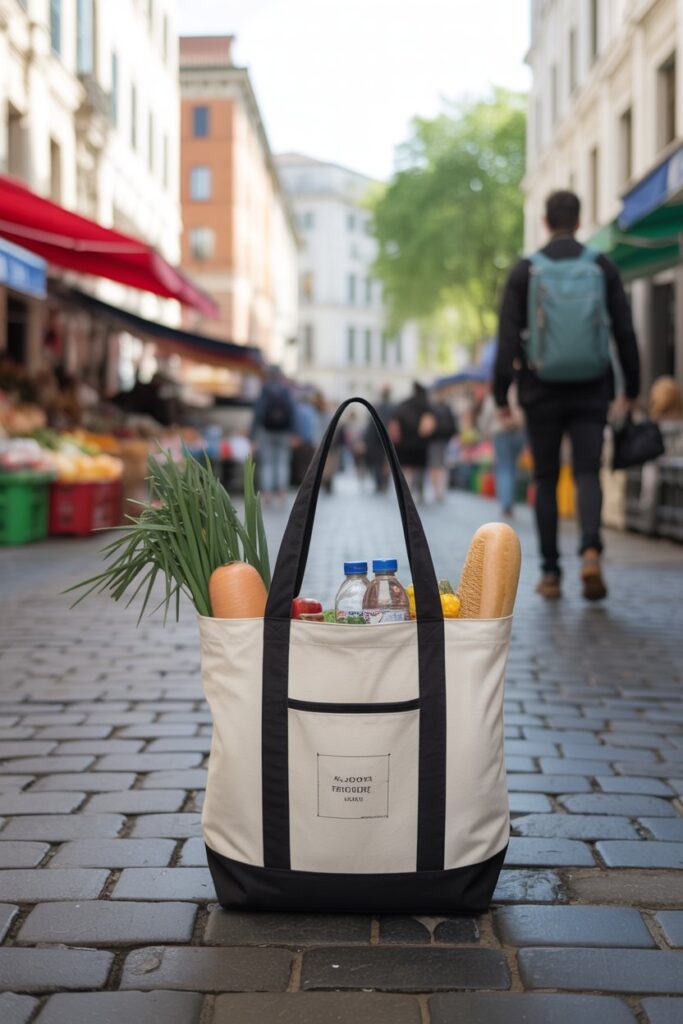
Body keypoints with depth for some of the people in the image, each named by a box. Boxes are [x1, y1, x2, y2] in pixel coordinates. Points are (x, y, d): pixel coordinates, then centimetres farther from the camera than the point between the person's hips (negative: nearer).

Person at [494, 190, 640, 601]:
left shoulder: (525, 272, -1)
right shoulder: (603, 268, 2)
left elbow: (508, 339, -5)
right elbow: (625, 333, 1)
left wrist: (501, 395, 0)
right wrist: (632, 389, 9)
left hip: (542, 392, 0)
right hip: (591, 392, 0)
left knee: (547, 480, 9)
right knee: (588, 473, 4)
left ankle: (551, 574, 10)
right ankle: (591, 550, -21)